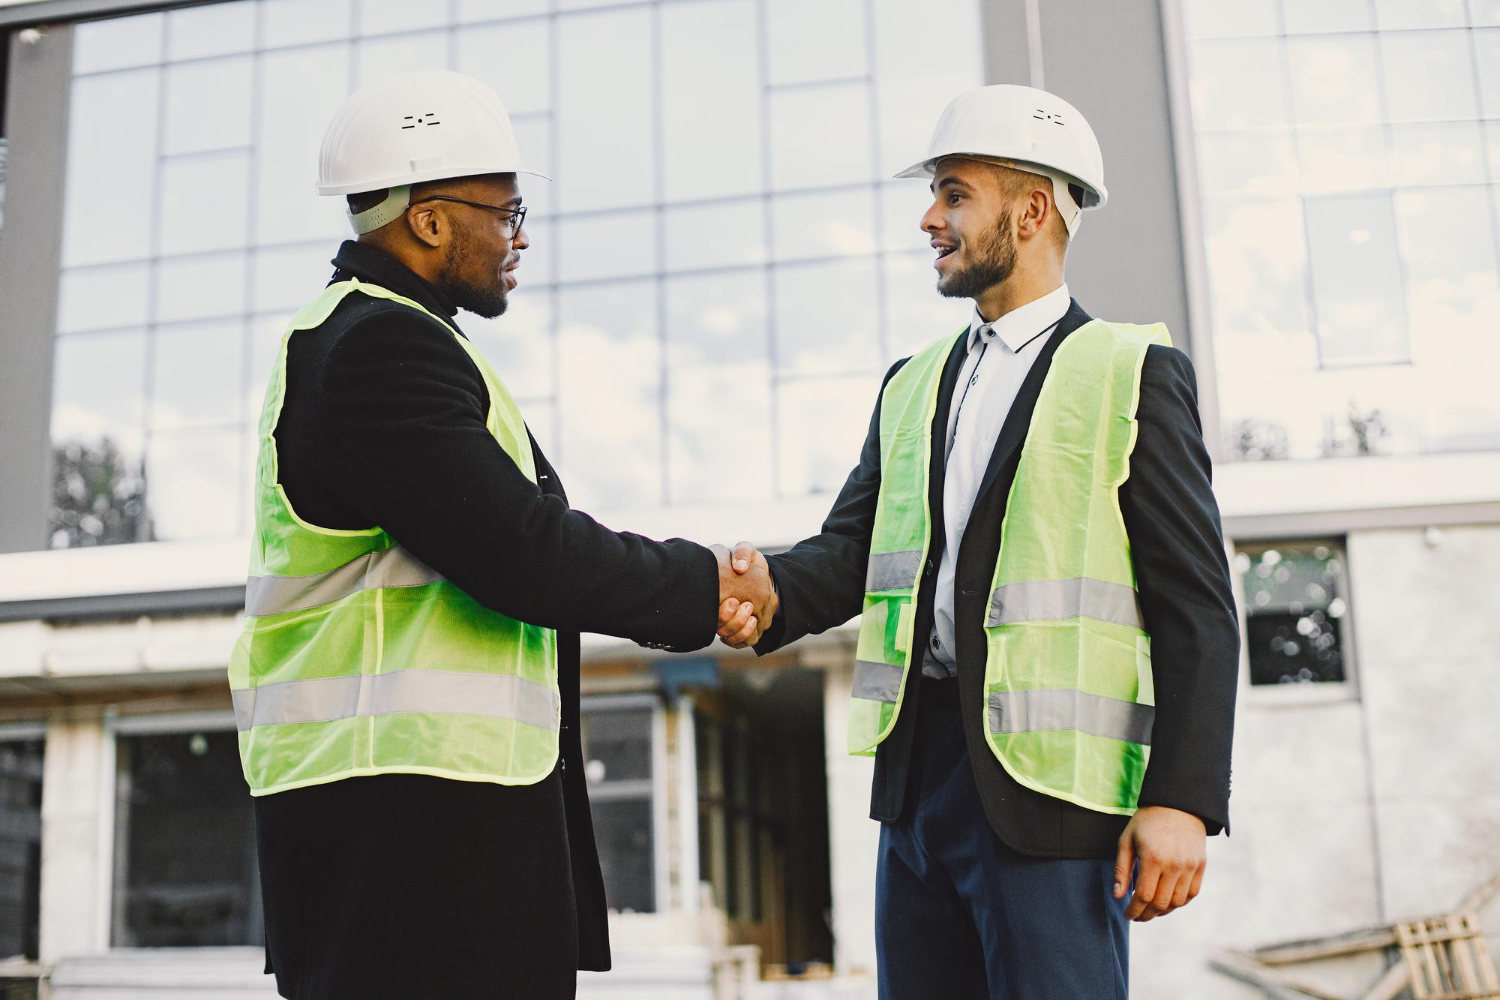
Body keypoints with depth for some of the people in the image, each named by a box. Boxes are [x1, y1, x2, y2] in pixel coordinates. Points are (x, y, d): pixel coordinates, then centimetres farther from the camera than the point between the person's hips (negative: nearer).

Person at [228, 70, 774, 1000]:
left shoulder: (372, 336, 19)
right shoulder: (381, 346, -14)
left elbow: (506, 539, 18)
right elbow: (523, 555, -21)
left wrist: (691, 593, 10)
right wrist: (704, 584, -6)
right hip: (400, 809, -10)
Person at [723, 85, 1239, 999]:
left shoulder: (1135, 376, 0)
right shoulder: (912, 386, 18)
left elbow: (1196, 606, -5)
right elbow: (851, 549, 9)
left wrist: (1183, 799, -13)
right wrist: (770, 593, -14)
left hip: (1049, 780, -6)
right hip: (917, 769, 6)